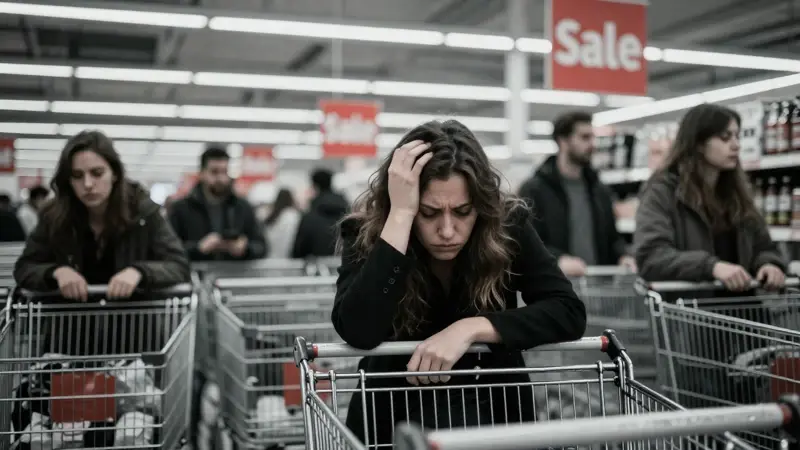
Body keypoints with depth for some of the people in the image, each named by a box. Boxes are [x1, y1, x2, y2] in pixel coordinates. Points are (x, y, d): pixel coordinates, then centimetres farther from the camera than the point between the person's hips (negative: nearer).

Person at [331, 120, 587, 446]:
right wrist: (400, 214, -31)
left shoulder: (507, 225, -12)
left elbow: (569, 312, -16)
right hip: (397, 418, -1)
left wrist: (470, 328, -27)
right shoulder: (365, 234, -15)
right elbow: (359, 332, -29)